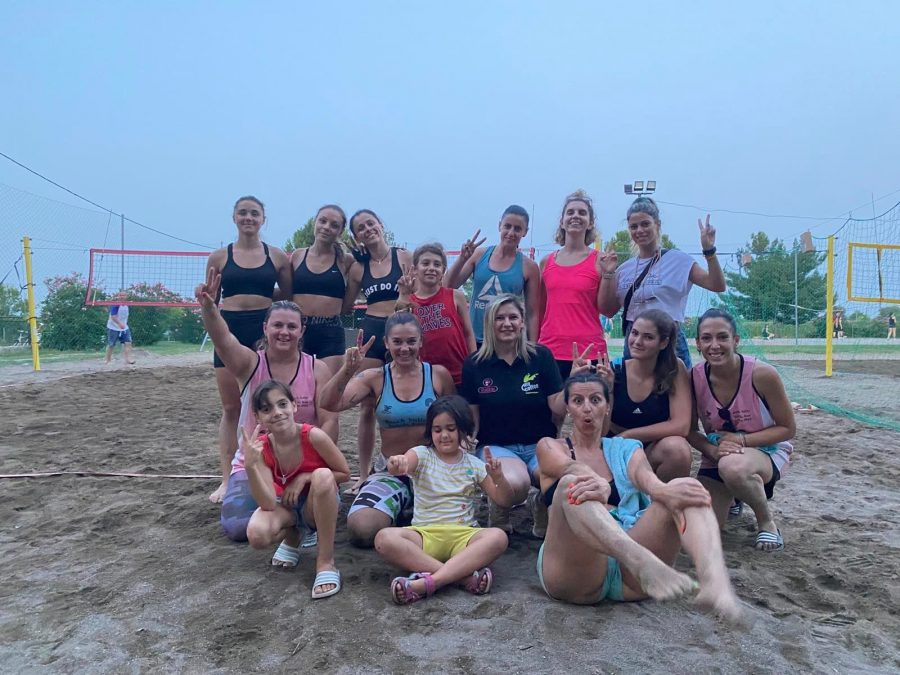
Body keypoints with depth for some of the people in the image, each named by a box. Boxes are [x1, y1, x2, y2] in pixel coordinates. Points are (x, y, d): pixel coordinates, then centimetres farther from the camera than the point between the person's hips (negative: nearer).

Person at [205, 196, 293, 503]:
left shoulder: (277, 256, 6)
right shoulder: (219, 257, 7)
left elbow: (289, 297, 10)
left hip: (265, 331, 0)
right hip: (230, 331, 1)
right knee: (230, 408, 5)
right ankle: (227, 479, 13)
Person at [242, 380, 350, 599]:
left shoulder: (313, 436, -26)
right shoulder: (261, 448, -18)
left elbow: (344, 473, -10)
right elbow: (268, 504, -26)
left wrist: (304, 478, -21)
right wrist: (250, 466, -39)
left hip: (318, 504, -2)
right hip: (285, 505, 2)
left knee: (323, 476, -36)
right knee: (257, 535, -32)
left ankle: (325, 561, -22)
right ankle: (291, 537, 7)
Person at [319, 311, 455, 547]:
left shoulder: (439, 375, -1)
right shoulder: (375, 378, -2)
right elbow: (329, 405, -15)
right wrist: (347, 370, -29)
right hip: (390, 472, 0)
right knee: (361, 529, -25)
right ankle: (398, 514, 11)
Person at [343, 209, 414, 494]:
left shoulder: (404, 257, 2)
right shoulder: (358, 268, 10)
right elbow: (345, 307, 15)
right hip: (372, 334, 2)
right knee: (367, 407, 3)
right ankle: (363, 474, 13)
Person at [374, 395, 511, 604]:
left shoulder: (474, 464, 10)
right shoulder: (422, 455, 4)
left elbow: (504, 499, 7)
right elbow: (403, 463, -20)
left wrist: (498, 479, -15)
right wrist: (396, 464, -45)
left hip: (463, 535, 1)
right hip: (425, 534, -1)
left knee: (498, 537, -30)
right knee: (384, 538, -30)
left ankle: (427, 582, -37)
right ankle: (464, 575, -33)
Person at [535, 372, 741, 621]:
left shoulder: (626, 448, 22)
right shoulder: (550, 447, 16)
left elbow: (644, 476, -4)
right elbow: (574, 469, -10)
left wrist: (662, 491, -33)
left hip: (629, 573, 3)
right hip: (572, 569, -2)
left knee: (687, 488, -19)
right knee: (572, 485, -31)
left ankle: (715, 583, -49)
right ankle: (645, 564, -59)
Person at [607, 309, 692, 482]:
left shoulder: (675, 370, -10)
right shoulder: (613, 371, -9)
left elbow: (681, 426, -18)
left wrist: (624, 436, -17)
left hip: (656, 455, 0)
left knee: (677, 448, -31)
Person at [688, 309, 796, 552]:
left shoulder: (762, 374, -23)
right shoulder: (694, 378, -15)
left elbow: (787, 429, -11)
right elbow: (690, 431, -2)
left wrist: (741, 440, -24)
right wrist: (712, 450, -23)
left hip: (767, 451, -4)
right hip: (717, 457, 4)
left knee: (733, 467, -40)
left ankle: (766, 519, -6)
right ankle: (733, 497, 29)